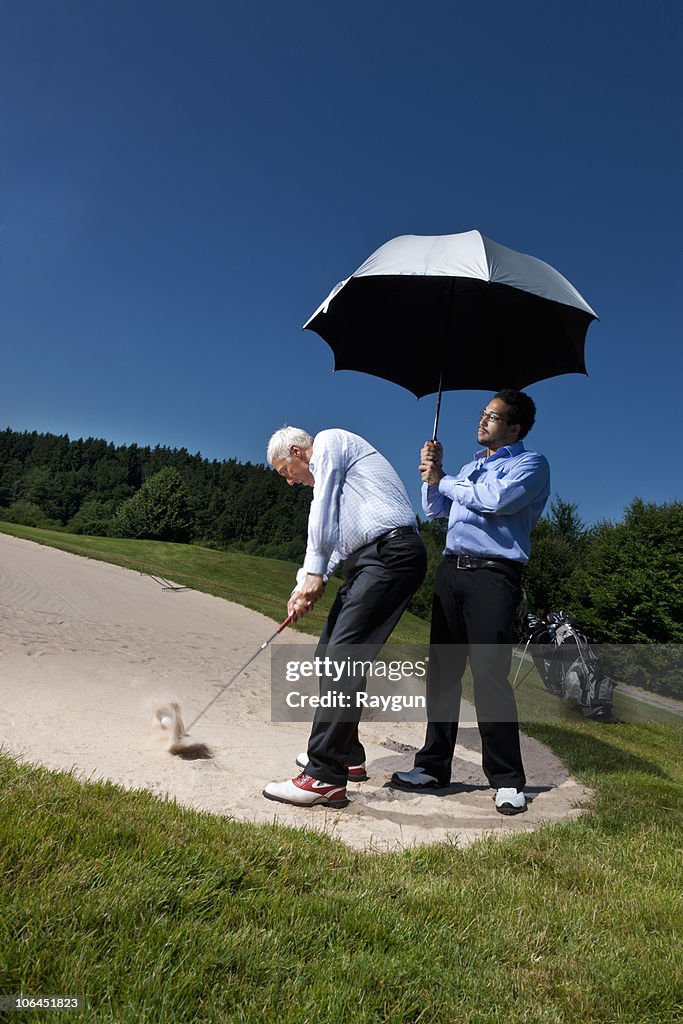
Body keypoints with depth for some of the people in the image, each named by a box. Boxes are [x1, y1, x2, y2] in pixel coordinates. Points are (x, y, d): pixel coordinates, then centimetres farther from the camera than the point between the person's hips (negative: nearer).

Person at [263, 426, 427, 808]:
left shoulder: (329, 440, 4)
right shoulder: (328, 474, 31)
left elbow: (322, 518, -7)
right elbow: (333, 535, 24)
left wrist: (314, 573, -4)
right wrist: (307, 585, 12)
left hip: (391, 554, -10)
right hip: (369, 560, 10)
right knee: (331, 654, 12)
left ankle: (326, 778, -14)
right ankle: (345, 754, 24)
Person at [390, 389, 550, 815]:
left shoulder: (531, 464, 3)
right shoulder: (469, 467, 26)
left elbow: (496, 499, -15)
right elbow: (433, 509, 26)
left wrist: (442, 479, -3)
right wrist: (432, 471, 11)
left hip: (494, 576, -7)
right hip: (451, 570, 7)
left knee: (490, 674, -10)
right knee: (443, 669, 6)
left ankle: (507, 780, 3)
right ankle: (434, 765, 15)